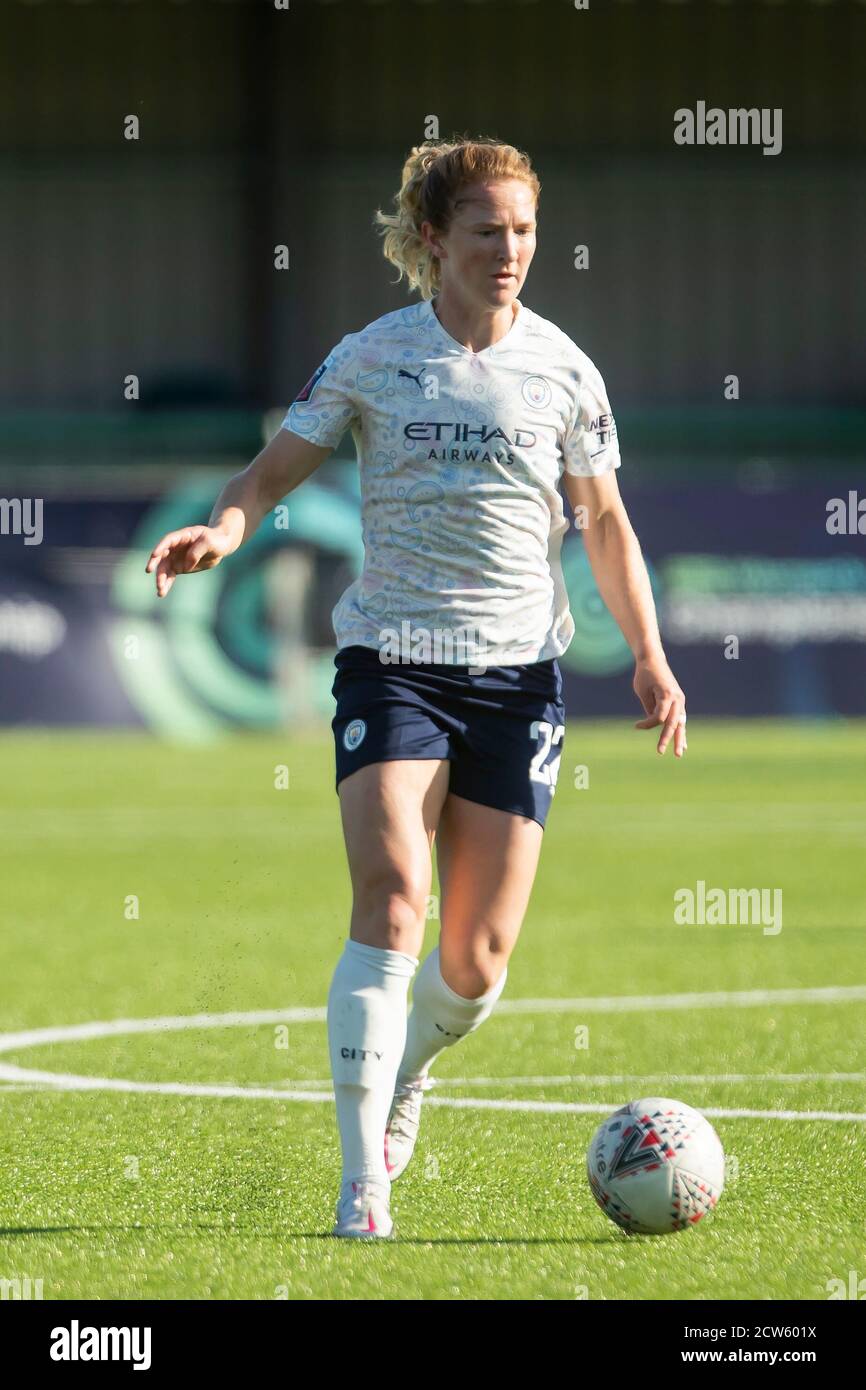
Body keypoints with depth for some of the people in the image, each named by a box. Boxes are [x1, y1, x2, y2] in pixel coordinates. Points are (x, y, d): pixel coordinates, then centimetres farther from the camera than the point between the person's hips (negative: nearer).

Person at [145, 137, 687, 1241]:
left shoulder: (562, 368, 5)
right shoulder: (371, 359, 0)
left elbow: (604, 520, 14)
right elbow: (276, 470, 3)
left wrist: (649, 654, 8)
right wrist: (224, 527, -19)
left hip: (518, 672, 2)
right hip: (391, 663, -2)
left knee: (480, 956, 1)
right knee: (390, 901, -21)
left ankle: (403, 1076, 36)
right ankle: (362, 1181, -18)